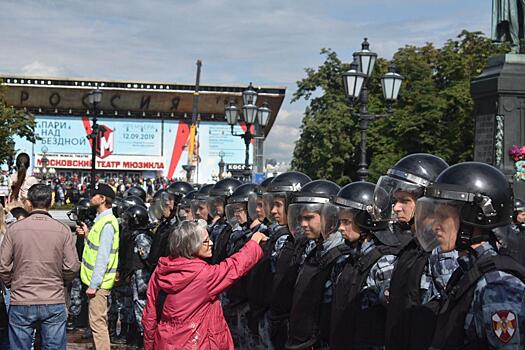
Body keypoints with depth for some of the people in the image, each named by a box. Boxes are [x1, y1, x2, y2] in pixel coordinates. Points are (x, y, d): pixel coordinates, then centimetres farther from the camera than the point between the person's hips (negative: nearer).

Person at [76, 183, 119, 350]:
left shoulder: (107, 224, -18)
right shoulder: (101, 220, 14)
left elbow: (103, 257, -22)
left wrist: (94, 284, -22)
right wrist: (87, 235, 3)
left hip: (99, 282, -10)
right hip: (97, 281, 10)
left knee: (97, 322, -6)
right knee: (99, 321, 17)